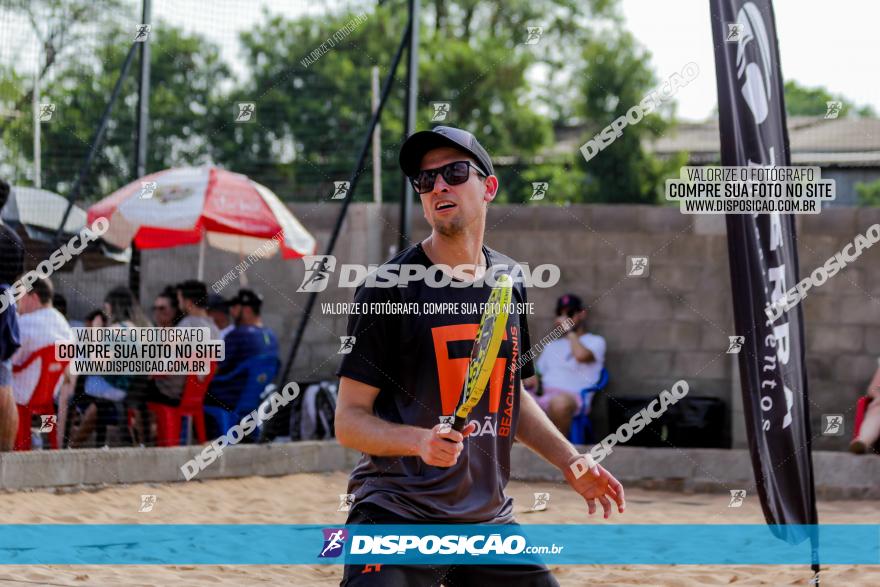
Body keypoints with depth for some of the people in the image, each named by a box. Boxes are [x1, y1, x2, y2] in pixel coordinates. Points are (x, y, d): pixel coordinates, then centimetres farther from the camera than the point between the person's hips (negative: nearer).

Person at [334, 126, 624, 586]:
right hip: (397, 515, -6)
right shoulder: (389, 288, -8)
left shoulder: (510, 283, 11)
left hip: (489, 516, 6)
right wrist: (420, 441, -26)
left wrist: (569, 461, 17)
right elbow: (349, 420, -9)